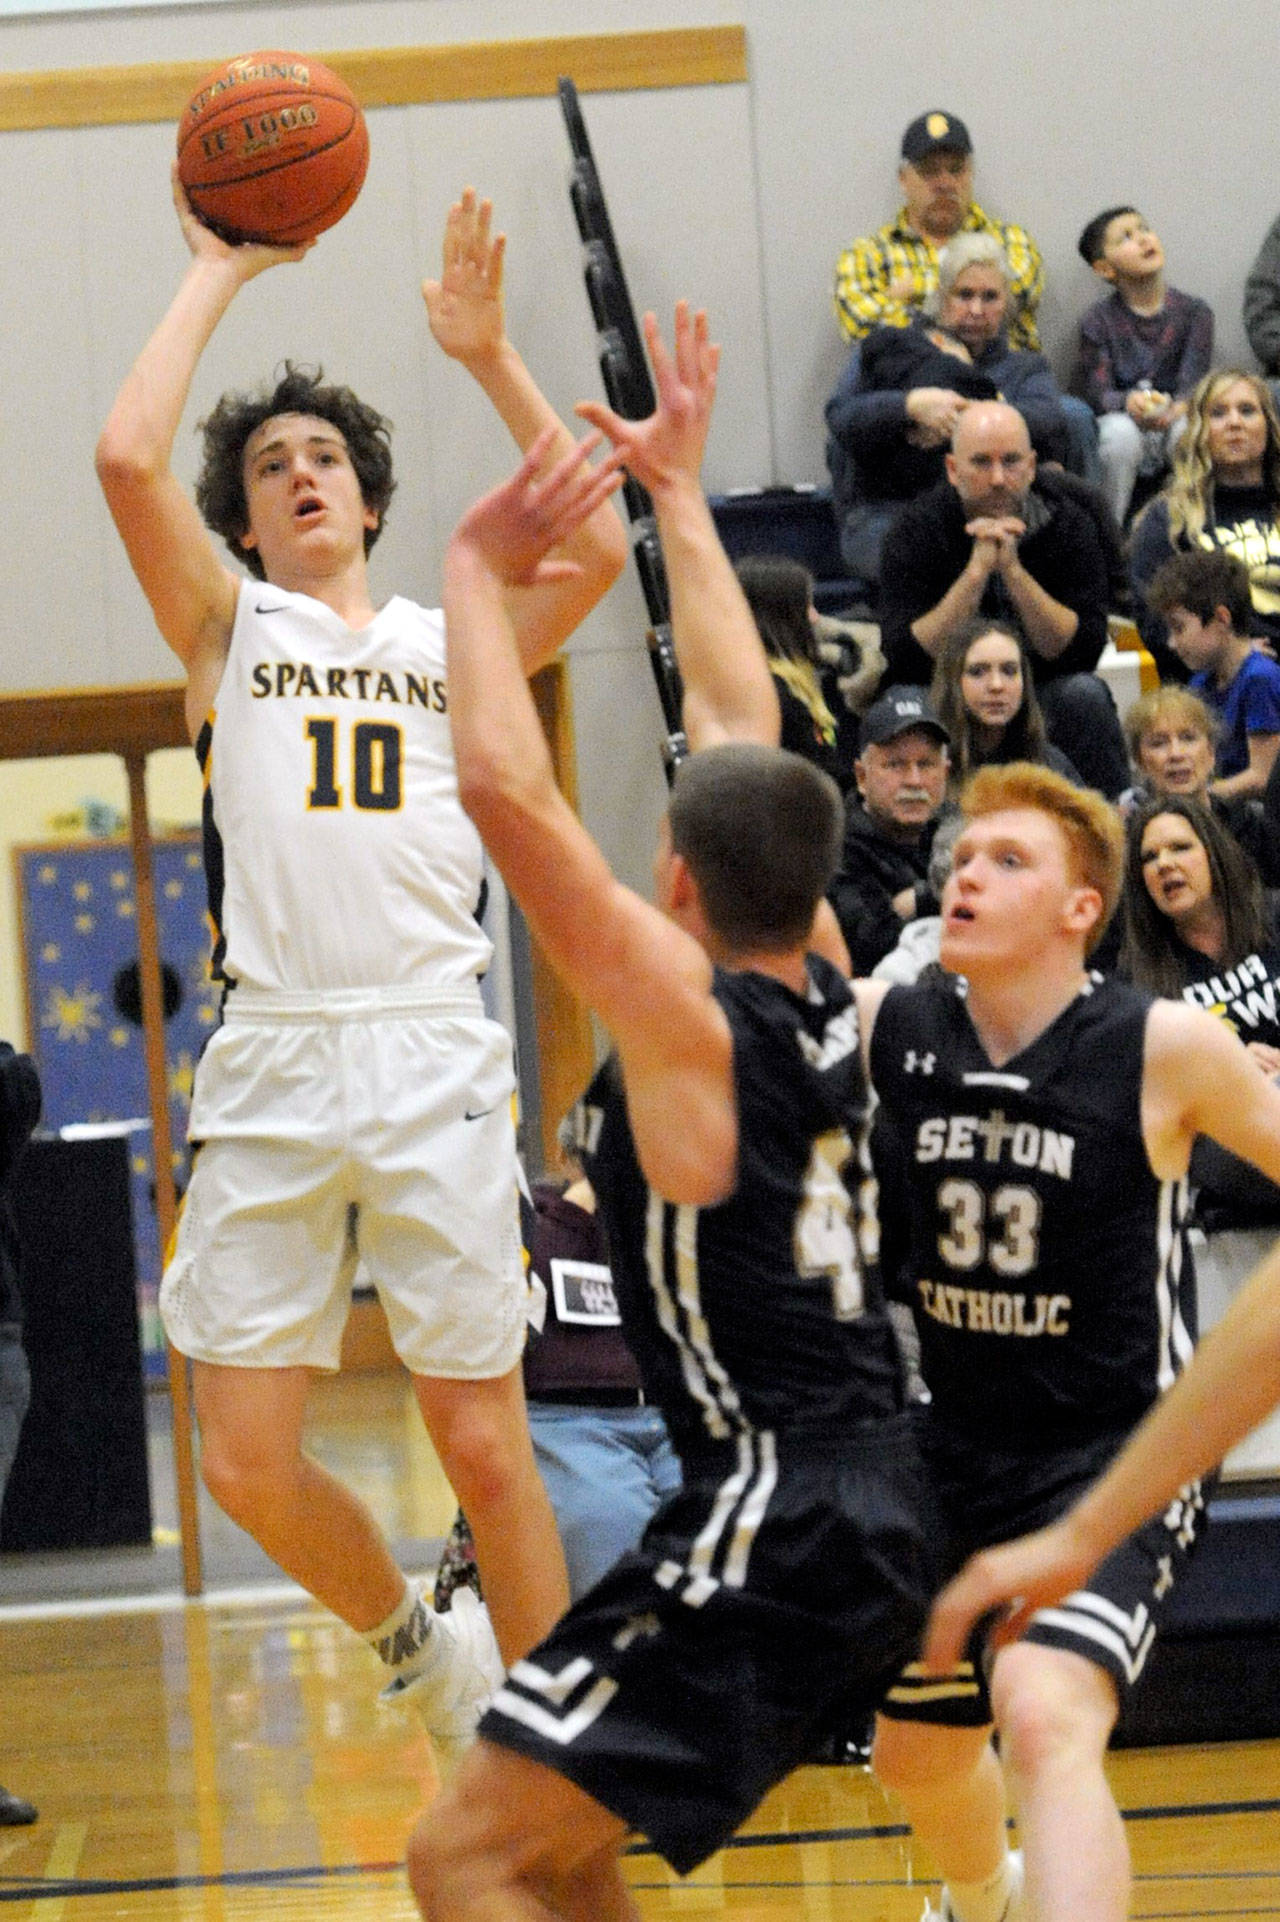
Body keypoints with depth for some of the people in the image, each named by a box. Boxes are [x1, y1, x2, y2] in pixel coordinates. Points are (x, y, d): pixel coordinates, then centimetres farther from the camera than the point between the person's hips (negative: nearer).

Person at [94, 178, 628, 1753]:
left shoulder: (451, 644, 16)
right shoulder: (226, 627, 13)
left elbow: (596, 545, -1)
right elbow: (126, 458, -3)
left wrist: (488, 358, 0)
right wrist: (218, 274, 5)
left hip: (431, 1052, 0)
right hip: (270, 1063, 0)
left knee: (482, 1442, -1)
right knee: (248, 1462, -2)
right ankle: (415, 1641, 25)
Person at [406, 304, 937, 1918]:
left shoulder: (680, 1008, -13)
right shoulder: (817, 992, 8)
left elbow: (503, 788, -22)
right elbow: (738, 718, 19)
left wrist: (475, 572, -9)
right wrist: (677, 488, 26)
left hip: (770, 1524, -9)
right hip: (864, 1508, 9)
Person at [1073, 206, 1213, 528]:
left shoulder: (1194, 311, 5)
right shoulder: (1099, 321, 2)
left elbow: (1195, 379, -6)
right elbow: (1095, 391, -8)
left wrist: (1178, 407, -30)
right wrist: (1130, 402, -32)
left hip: (1175, 420, 1)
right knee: (1120, 430, -35)